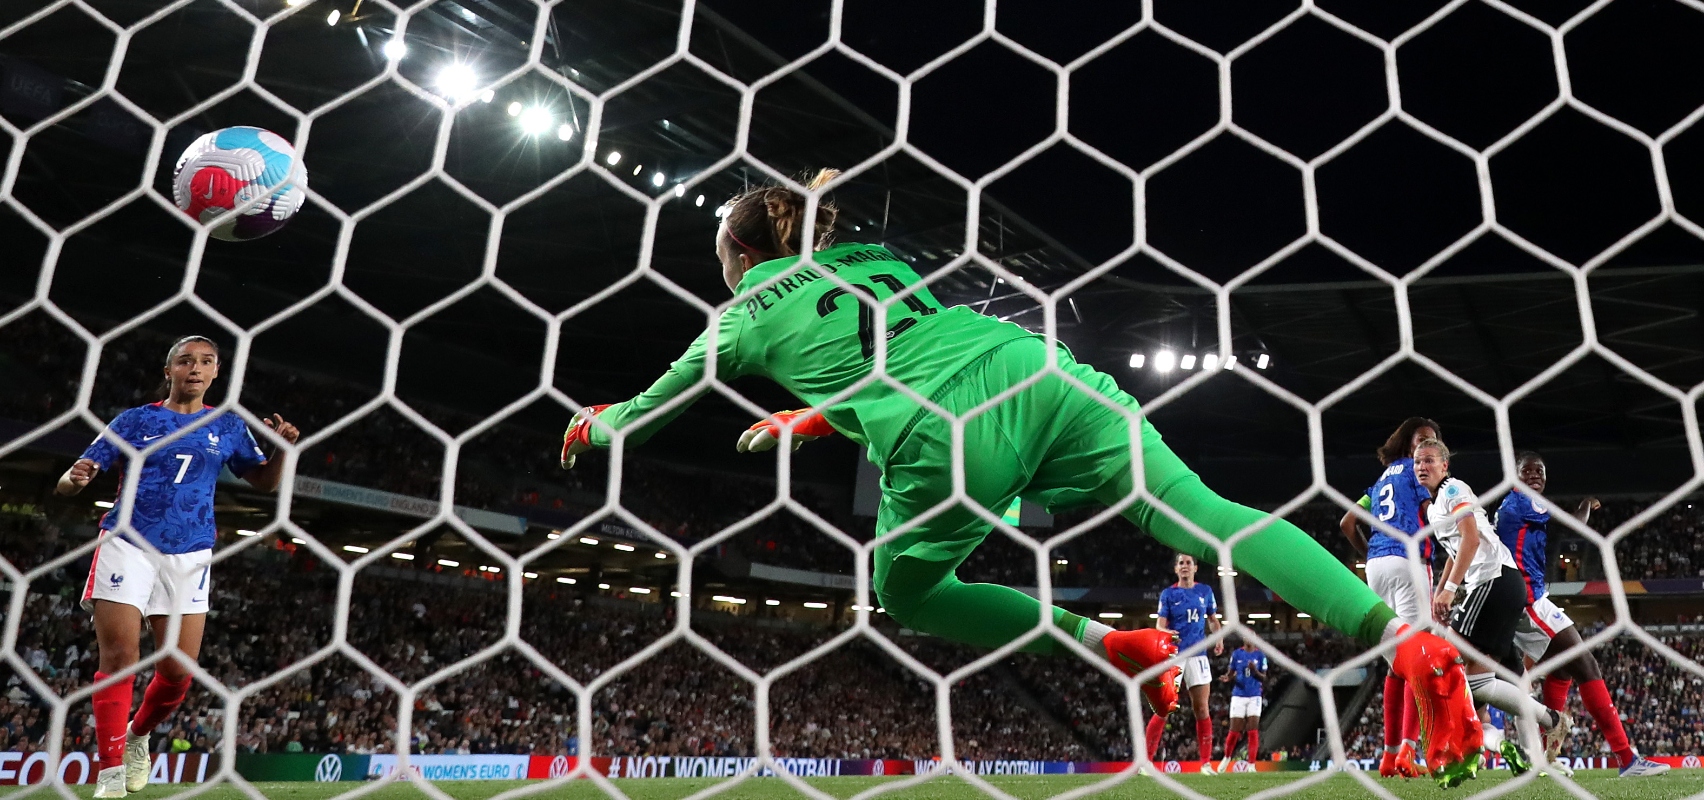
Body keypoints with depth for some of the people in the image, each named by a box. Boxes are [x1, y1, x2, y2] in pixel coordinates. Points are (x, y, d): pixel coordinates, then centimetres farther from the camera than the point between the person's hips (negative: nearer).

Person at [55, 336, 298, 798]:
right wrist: (74, 478, -23)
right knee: (119, 656, -10)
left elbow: (264, 482, 15)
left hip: (189, 556, 2)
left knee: (179, 669, -2)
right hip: (127, 544, -2)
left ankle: (137, 737, 28)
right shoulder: (134, 421, 6)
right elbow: (70, 483, 3)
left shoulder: (229, 427, 11)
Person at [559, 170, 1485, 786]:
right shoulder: (873, 261, 31)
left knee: (906, 593, 20)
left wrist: (599, 423, 55)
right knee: (1208, 515, 1)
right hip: (1033, 372, 5)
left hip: (938, 440, -5)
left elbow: (654, 406, 34)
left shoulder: (749, 314, 20)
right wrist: (812, 418, 52)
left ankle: (1110, 643, 4)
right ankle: (1407, 641, -11)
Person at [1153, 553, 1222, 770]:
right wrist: (1165, 632, -30)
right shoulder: (1168, 593, 0)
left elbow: (1212, 619, 18)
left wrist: (1218, 638, -1)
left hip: (1197, 655, 2)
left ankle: (1206, 763, 7)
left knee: (1201, 708, 1)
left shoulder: (1205, 591, 8)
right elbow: (1160, 623, -6)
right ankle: (1146, 760, 2)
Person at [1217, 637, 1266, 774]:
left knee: (1253, 732, -7)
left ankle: (1251, 764, -2)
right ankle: (1227, 757, 25)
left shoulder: (1260, 655, 1)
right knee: (1234, 731, 1)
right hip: (1238, 696, 0)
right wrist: (1227, 677, -17)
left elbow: (1263, 678, 2)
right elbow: (1230, 673, 6)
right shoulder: (1236, 654, 3)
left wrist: (1255, 671, -18)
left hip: (1254, 697, 0)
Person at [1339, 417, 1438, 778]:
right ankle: (1407, 749, -23)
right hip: (1407, 561, -7)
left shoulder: (1383, 478, 27)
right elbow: (1433, 515, -9)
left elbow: (1347, 524, 25)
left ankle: (1390, 753, 12)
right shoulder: (1417, 469, 5)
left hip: (1376, 565, 7)